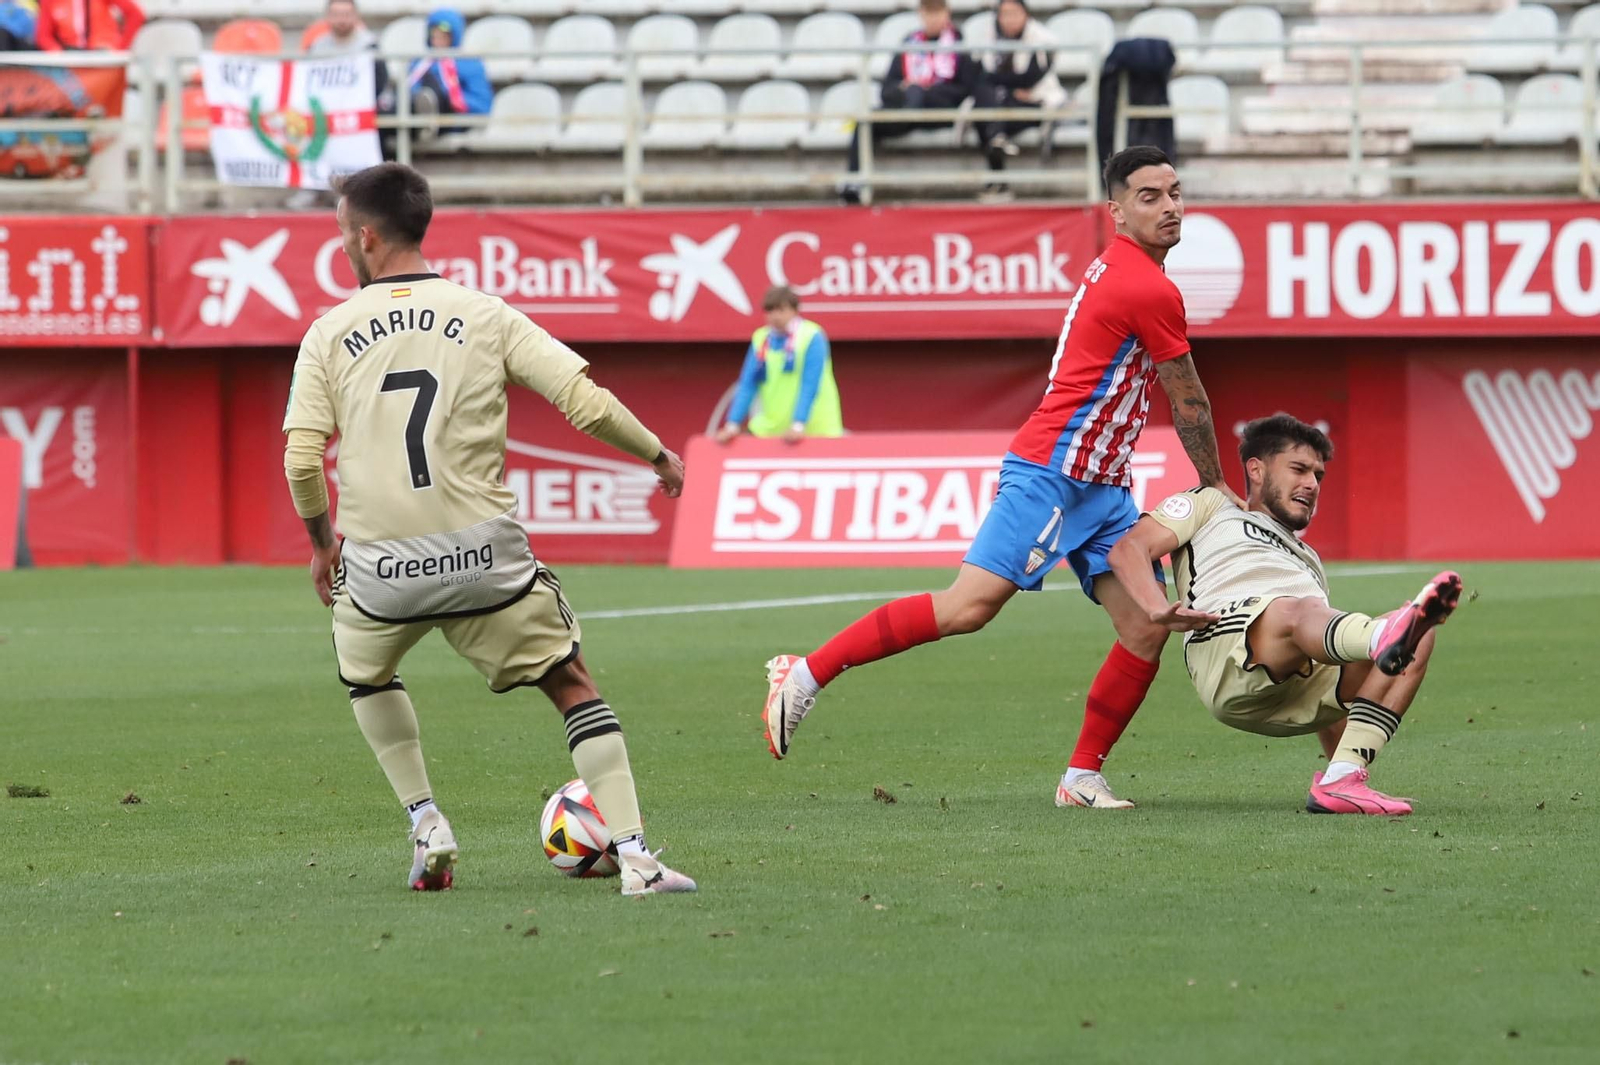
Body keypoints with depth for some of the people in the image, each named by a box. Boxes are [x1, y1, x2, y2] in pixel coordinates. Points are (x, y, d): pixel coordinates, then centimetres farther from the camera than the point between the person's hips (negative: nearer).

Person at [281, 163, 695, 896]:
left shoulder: (328, 334, 2)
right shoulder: (486, 317, 2)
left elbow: (301, 460, -3)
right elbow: (586, 403, -4)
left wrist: (322, 544, 15)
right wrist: (658, 456, 14)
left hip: (380, 567, 1)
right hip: (484, 558, -1)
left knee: (363, 671, 32)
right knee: (573, 688, 10)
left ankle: (425, 825, 22)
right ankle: (633, 856, -4)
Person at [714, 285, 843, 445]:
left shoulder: (812, 337, -10)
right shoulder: (761, 339, 4)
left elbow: (810, 387, -17)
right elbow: (747, 385, 3)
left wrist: (798, 426, -27)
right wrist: (732, 425, -6)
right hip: (770, 430, 4)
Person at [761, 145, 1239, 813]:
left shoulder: (1117, 269, 16)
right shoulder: (1151, 293, -14)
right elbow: (1189, 405, -4)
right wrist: (1215, 489, 10)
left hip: (1101, 484, 10)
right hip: (1052, 474, -10)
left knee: (1147, 626, 0)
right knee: (968, 607, -17)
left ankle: (1083, 777, 6)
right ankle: (805, 675, -11)